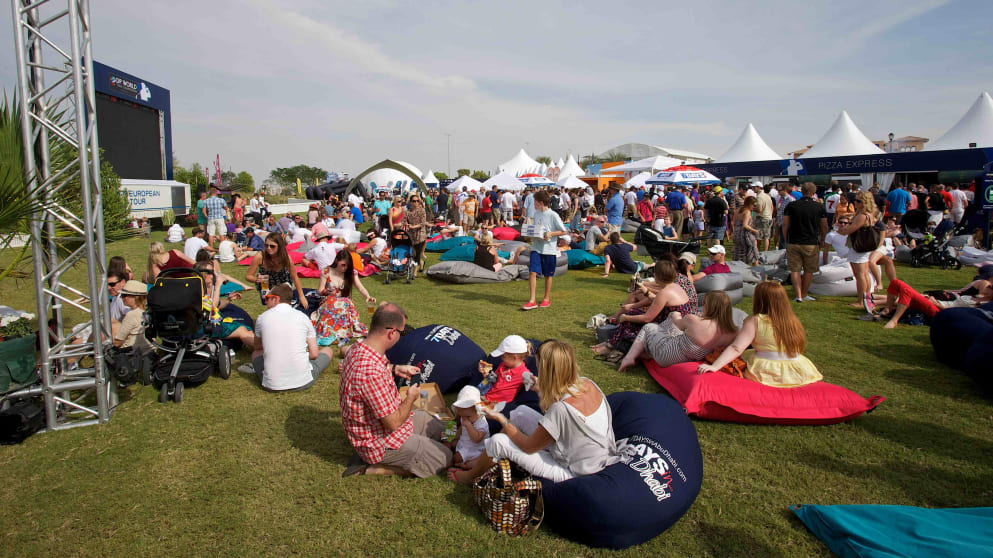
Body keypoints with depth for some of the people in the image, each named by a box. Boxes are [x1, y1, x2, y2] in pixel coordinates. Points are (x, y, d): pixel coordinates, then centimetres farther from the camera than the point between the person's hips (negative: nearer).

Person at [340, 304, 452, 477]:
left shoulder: (358, 349, -7)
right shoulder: (371, 372, -38)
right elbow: (394, 423, -29)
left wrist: (395, 368, 9)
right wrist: (411, 398, -11)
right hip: (380, 440, -9)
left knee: (439, 427, 22)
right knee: (443, 458, -1)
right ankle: (371, 468, 0)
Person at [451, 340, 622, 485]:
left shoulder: (561, 408, -35)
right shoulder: (587, 383, -11)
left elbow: (529, 447, -17)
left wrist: (502, 420, -4)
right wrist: (542, 391, 8)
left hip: (570, 471, -8)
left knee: (498, 441, -3)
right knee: (521, 412, 10)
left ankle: (470, 476, 30)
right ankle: (483, 460, 29)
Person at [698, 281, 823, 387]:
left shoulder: (755, 321, -12)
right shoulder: (793, 320, 2)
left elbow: (736, 349, -19)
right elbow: (800, 349, 10)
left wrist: (715, 366, -21)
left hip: (765, 373, -5)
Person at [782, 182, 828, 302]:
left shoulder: (791, 206, -1)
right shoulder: (819, 207, -1)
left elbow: (785, 224, -1)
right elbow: (824, 227, 4)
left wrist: (787, 240, 10)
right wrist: (822, 241, 18)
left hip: (793, 243, 0)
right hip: (811, 243, 0)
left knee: (795, 270, 5)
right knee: (809, 271, 13)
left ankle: (798, 296, 1)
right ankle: (804, 294, 20)